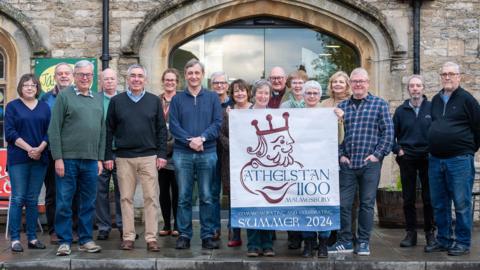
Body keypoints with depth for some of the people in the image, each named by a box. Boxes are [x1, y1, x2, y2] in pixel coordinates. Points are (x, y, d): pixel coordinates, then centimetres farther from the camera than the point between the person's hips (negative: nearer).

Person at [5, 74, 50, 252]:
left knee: (33, 199, 6)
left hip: (39, 158, 3)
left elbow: (49, 132, 6)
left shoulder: (44, 107, 12)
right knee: (18, 199, -5)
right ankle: (15, 239, -1)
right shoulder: (12, 106, 5)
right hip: (18, 159, -3)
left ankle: (32, 237, 11)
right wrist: (28, 148, -14)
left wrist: (40, 149, -10)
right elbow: (10, 132, -4)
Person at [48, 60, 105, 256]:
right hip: (68, 159, -4)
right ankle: (64, 241, 10)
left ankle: (86, 240, 19)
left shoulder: (98, 99, 14)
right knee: (64, 203, 1)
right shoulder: (64, 96, 0)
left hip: (91, 160, 5)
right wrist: (57, 158, -10)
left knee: (88, 203, 9)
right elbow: (54, 129, -5)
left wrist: (100, 158, 10)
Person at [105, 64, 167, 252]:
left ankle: (151, 238, 4)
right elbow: (109, 130, 6)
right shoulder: (116, 101, 6)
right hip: (123, 157, 0)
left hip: (149, 157, 0)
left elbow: (161, 129, 6)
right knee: (126, 198, 4)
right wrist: (108, 156, 1)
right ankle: (128, 237, 12)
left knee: (151, 198, -2)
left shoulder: (154, 101, 7)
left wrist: (162, 154, -1)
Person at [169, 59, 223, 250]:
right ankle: (184, 235, 12)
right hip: (182, 153, 0)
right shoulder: (177, 99, 9)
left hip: (207, 153, 0)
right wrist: (189, 140, -15)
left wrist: (202, 138, -16)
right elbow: (173, 125, 0)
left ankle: (208, 235, 10)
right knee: (184, 197, 4)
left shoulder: (212, 98, 9)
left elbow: (217, 123, -1)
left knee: (207, 197, 3)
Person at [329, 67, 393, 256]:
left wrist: (378, 154, -8)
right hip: (347, 163, 2)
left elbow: (388, 131, -1)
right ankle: (345, 241, 14)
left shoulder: (379, 104, 4)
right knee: (343, 203, 3)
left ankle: (364, 242, 15)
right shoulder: (342, 106, 11)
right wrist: (340, 155, -1)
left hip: (370, 163, -2)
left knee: (367, 204, 4)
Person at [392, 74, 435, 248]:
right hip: (407, 159, 2)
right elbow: (392, 134, 12)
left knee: (429, 198, 3)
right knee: (408, 199, 6)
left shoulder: (432, 108, 0)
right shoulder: (401, 110, 6)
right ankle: (411, 233, 14)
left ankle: (430, 232, 14)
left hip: (428, 158, -2)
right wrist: (397, 150, 0)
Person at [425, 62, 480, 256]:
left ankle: (463, 243, 9)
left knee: (462, 204, 0)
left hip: (459, 160, -6)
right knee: (439, 205, 11)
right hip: (436, 160, 6)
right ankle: (443, 240, 22)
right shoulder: (435, 100, 14)